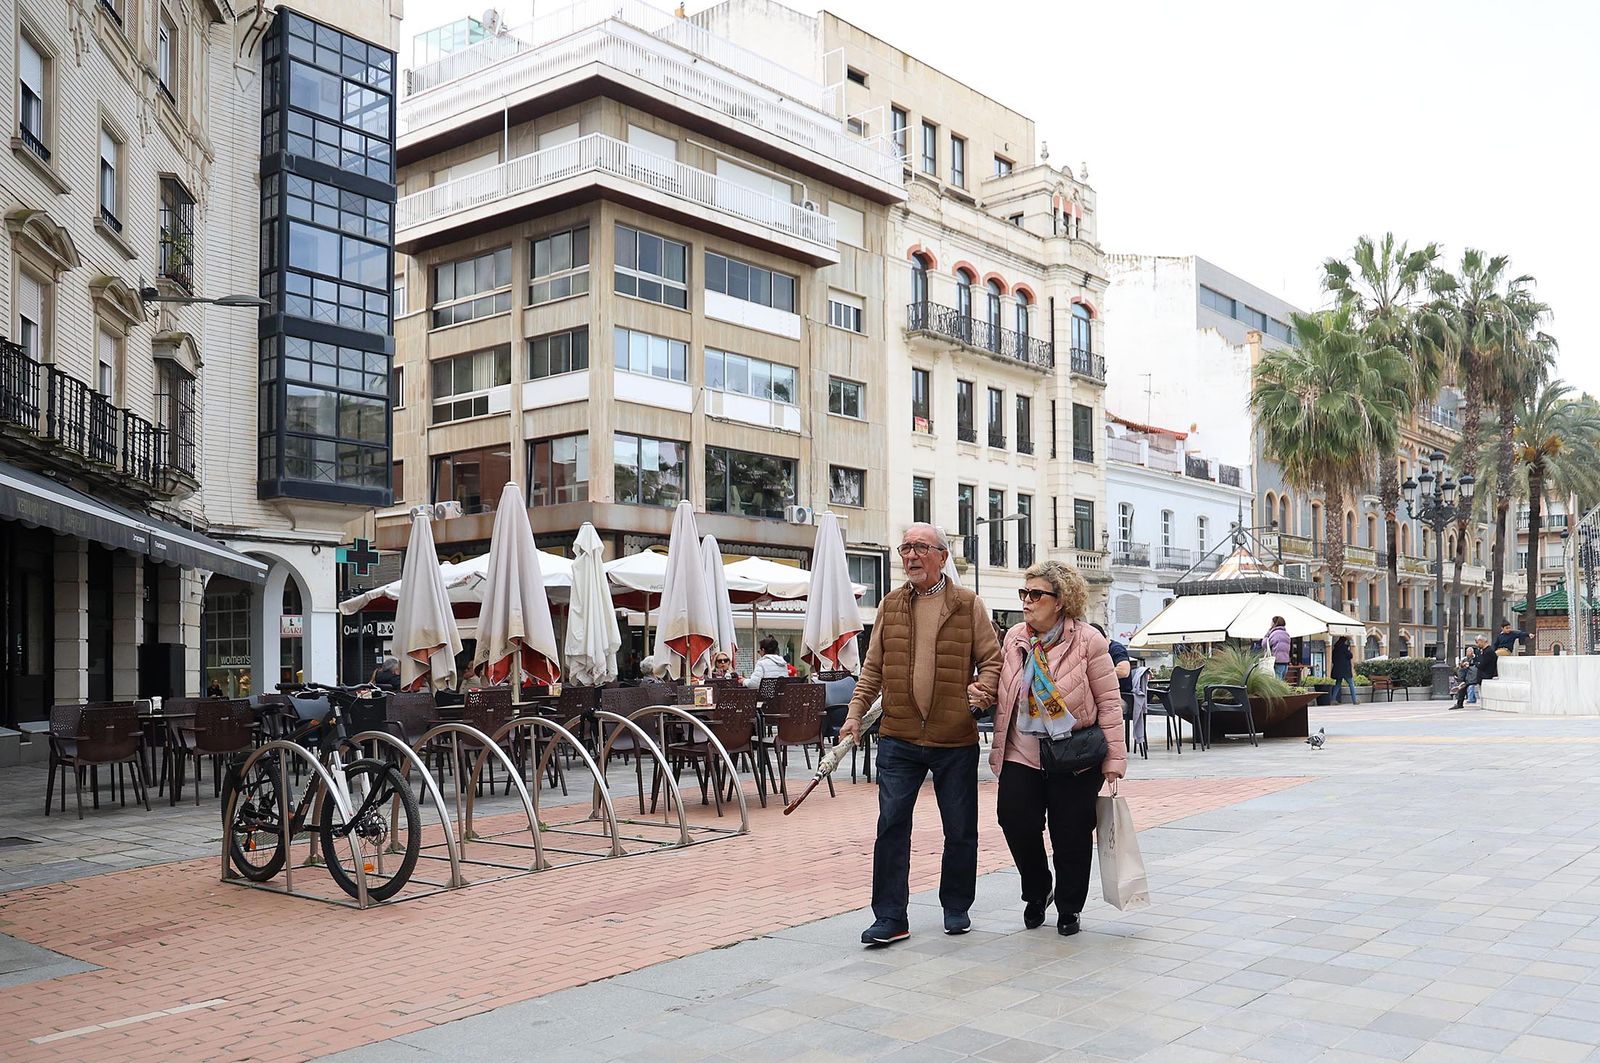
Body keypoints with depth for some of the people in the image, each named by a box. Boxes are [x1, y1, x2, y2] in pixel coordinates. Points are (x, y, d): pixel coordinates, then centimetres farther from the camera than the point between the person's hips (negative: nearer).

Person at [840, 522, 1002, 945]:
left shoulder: (968, 605, 1)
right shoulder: (890, 605, 9)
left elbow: (992, 659, 3)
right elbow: (873, 668, 13)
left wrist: (983, 689, -16)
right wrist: (855, 714, 6)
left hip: (955, 739, -1)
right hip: (898, 738, 1)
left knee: (960, 829, 10)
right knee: (891, 825, -3)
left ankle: (956, 907, 29)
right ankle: (890, 917, 5)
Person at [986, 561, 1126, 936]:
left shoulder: (1088, 640, -8)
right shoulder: (1013, 639, 5)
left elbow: (1109, 701, -6)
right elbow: (1003, 697, 14)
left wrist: (1113, 759, -10)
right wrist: (998, 748, 10)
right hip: (1022, 754, 3)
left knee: (1071, 834, 4)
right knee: (1015, 819, -7)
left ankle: (1069, 908, 25)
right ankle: (1037, 893, 19)